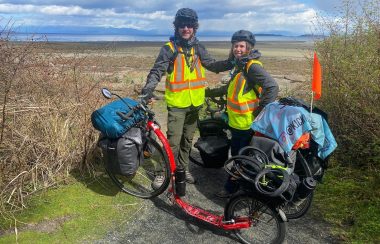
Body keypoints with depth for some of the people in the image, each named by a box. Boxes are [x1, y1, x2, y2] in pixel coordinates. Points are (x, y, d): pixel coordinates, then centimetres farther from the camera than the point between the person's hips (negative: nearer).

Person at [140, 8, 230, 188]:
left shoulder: (198, 48, 7)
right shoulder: (169, 48, -7)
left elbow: (212, 65, 4)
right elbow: (157, 71, -13)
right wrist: (148, 88, -30)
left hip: (195, 102, 5)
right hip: (177, 103, -4)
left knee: (187, 139, 16)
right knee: (173, 141, -5)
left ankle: (183, 168, 32)